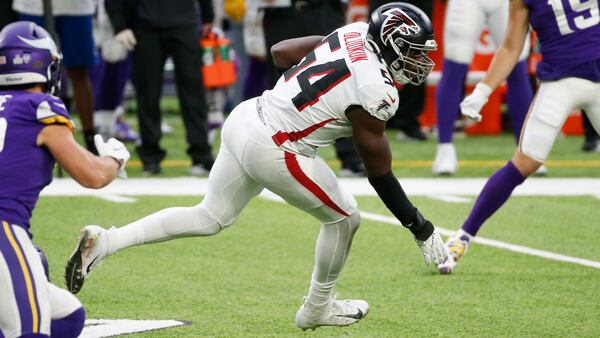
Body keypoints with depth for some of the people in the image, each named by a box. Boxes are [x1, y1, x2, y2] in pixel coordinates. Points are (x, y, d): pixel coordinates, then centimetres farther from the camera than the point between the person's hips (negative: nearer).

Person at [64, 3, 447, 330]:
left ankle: (105, 241, 12)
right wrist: (422, 229, -2)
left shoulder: (353, 34, 4)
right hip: (273, 151, -8)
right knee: (344, 218, 12)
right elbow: (381, 174, -10)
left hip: (246, 117, 8)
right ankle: (317, 310, 29)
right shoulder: (376, 92, -18)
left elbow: (280, 51, 16)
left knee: (209, 218, 21)